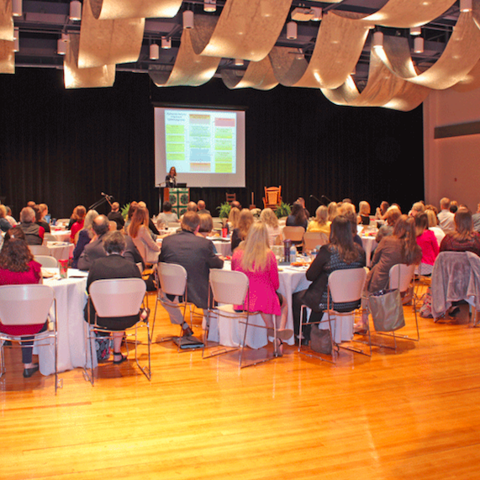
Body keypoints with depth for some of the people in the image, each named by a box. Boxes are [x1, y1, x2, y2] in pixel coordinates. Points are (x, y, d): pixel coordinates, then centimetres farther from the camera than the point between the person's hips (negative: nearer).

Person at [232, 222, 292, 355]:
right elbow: (275, 283, -5)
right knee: (283, 302, 30)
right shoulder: (268, 255, -14)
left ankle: (274, 337, 33)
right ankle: (279, 340, 17)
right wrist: (273, 289, 18)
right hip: (261, 300, -4)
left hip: (240, 300, 4)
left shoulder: (237, 253, -5)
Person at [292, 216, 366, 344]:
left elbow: (310, 276, -12)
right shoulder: (359, 251, -5)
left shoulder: (327, 251, -20)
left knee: (296, 297, 21)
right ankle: (310, 334, 42)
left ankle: (301, 336, 36)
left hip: (329, 302, -6)